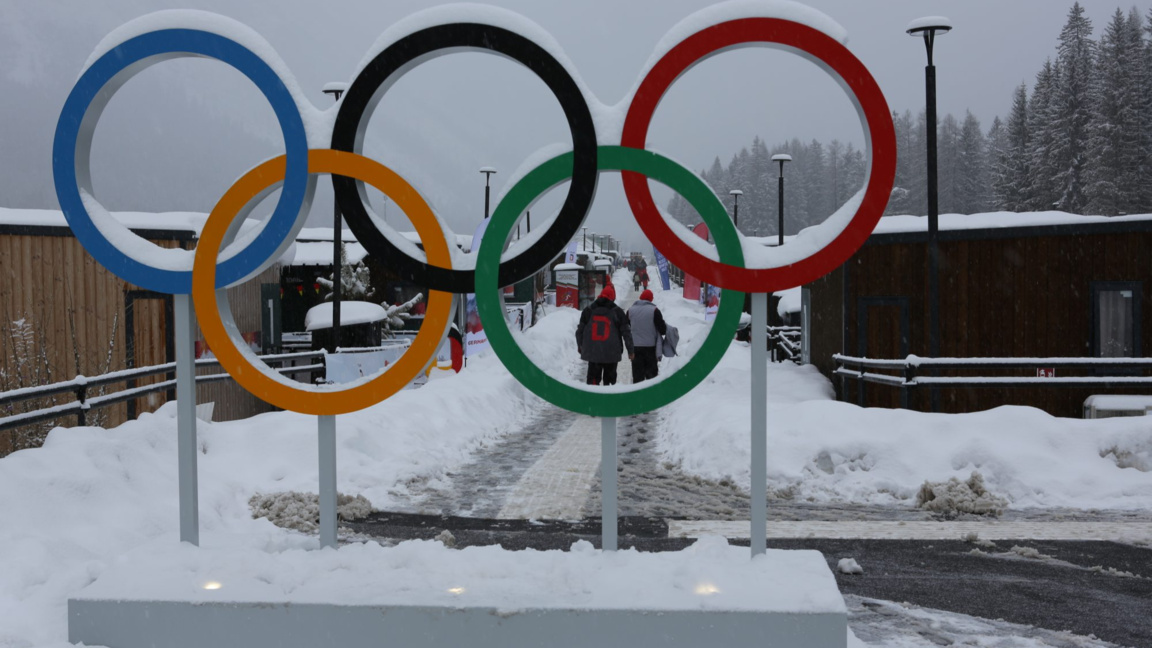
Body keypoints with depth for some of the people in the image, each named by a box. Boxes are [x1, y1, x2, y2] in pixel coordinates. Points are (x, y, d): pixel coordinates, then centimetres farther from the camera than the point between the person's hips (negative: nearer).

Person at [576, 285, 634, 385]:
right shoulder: (617, 312, 0)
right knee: (609, 378, 9)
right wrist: (630, 351, 8)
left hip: (592, 352, 1)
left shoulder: (588, 310, 6)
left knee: (593, 378, 5)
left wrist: (580, 346, 25)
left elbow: (580, 330, 11)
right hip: (611, 354, -1)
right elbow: (626, 332, 1)